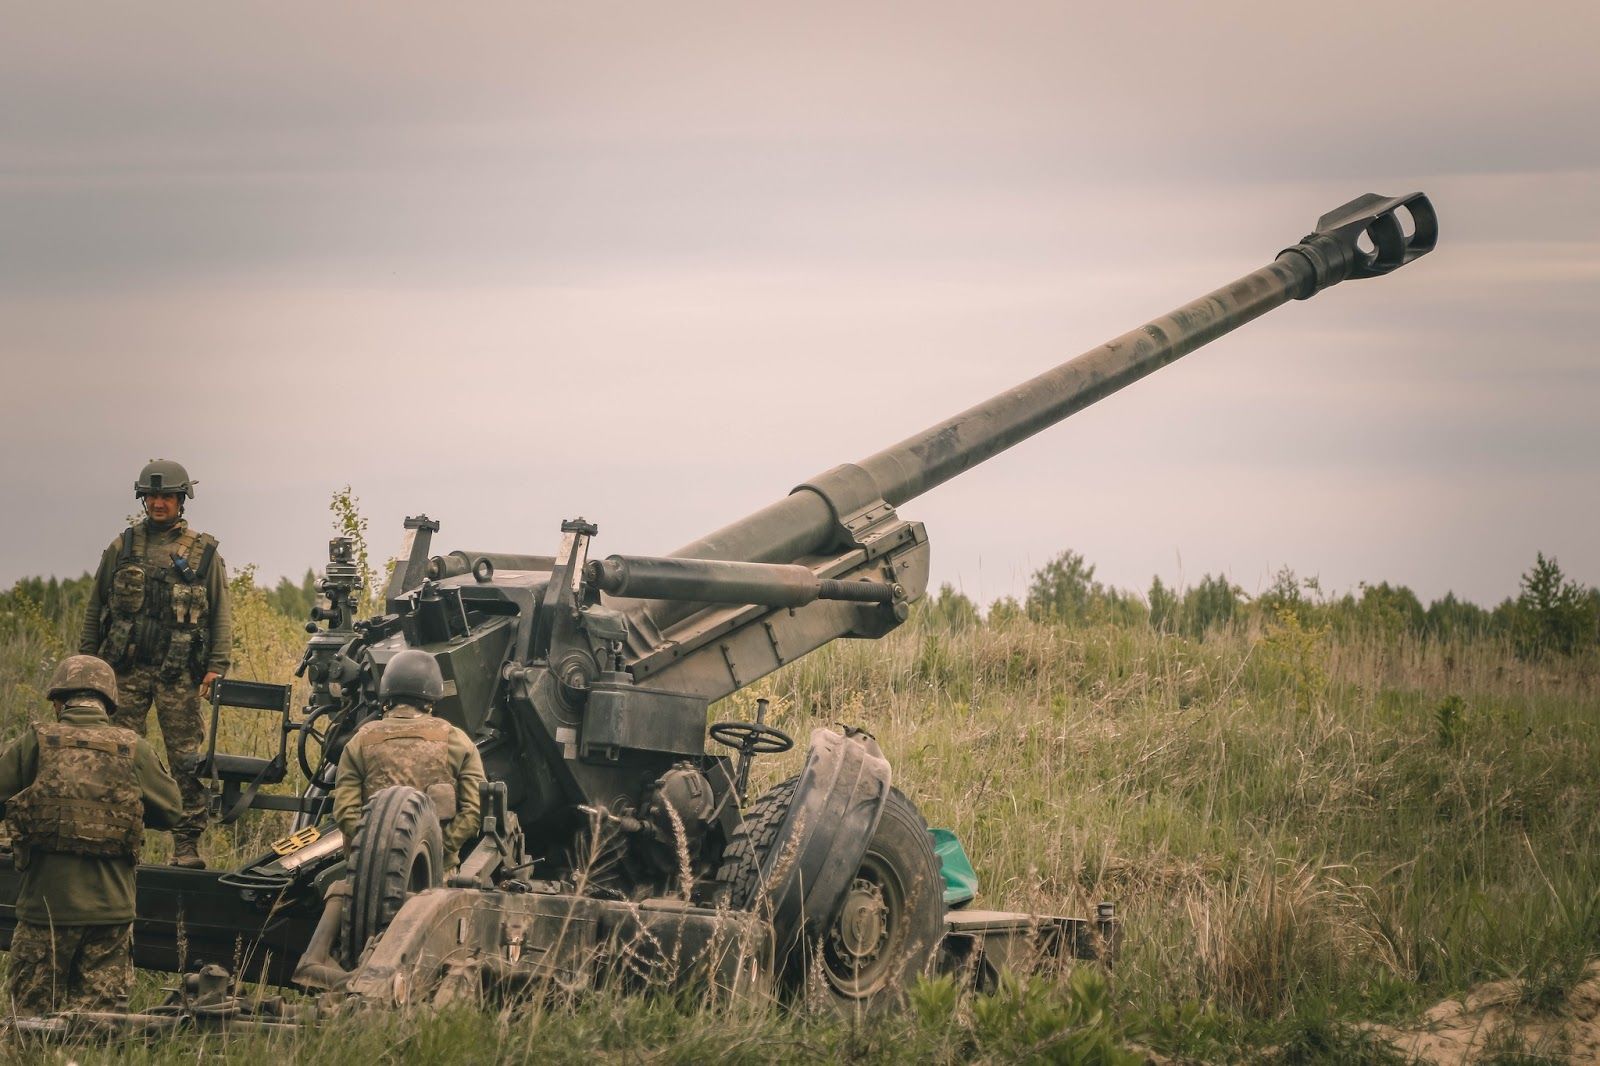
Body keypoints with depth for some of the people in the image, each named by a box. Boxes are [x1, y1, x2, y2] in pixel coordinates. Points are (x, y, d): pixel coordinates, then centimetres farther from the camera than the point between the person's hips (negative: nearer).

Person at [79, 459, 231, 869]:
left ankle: (187, 846, 0)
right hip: (126, 669, 2)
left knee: (185, 760, -3)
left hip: (178, 673, -2)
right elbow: (95, 607, 15)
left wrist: (216, 666, -5)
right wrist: (86, 661, 10)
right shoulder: (123, 546, 11)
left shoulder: (203, 552, 7)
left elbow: (221, 614, 6)